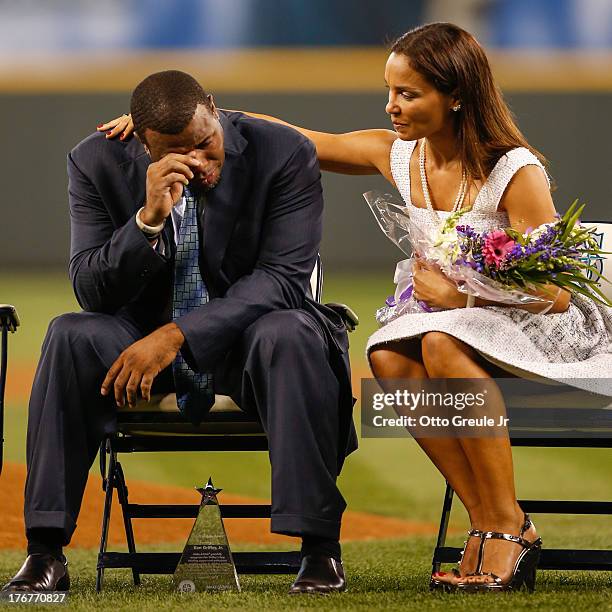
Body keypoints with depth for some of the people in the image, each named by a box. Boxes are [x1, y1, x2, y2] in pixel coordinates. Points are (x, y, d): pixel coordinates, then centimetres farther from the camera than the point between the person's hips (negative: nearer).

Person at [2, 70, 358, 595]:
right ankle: (46, 553, -26)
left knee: (290, 335, -36)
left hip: (247, 332, -2)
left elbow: (282, 277, -20)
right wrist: (149, 218, -30)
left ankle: (320, 548, -31)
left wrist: (177, 335, -30)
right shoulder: (99, 163, -9)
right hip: (144, 336, 2)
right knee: (71, 337, -27)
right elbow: (91, 292, -12)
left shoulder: (285, 154, -15)